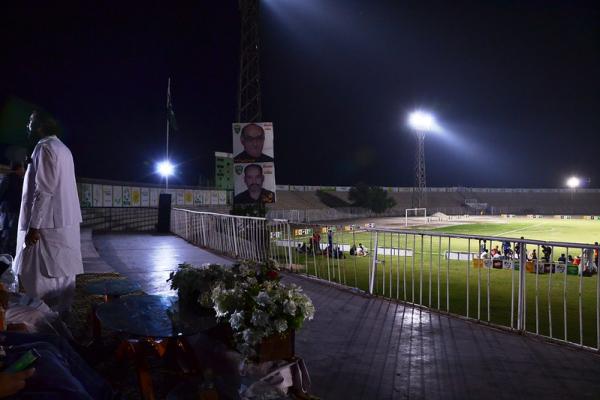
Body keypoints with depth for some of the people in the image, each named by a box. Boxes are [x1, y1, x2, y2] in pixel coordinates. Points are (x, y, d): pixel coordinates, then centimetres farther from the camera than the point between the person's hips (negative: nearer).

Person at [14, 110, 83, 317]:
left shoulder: (45, 148, -11)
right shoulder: (63, 149, 18)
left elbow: (43, 190, -18)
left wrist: (33, 226, -19)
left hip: (50, 224, -9)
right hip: (65, 222, 9)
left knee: (44, 276, -5)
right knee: (62, 273, 10)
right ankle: (61, 314, 16)